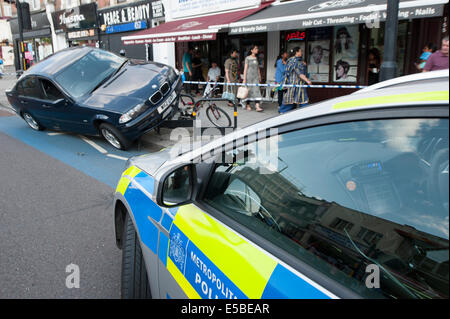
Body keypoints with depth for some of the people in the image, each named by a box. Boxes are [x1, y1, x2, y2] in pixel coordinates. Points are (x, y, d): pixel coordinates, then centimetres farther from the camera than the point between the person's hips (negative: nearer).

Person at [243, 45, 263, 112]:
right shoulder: (247, 58, -3)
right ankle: (248, 106, 14)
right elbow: (245, 68, -5)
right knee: (249, 90, 2)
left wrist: (259, 76, 16)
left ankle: (257, 107, -15)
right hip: (249, 76, -4)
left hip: (256, 76, 4)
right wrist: (244, 79, -9)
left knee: (256, 90, -7)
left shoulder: (257, 58, 12)